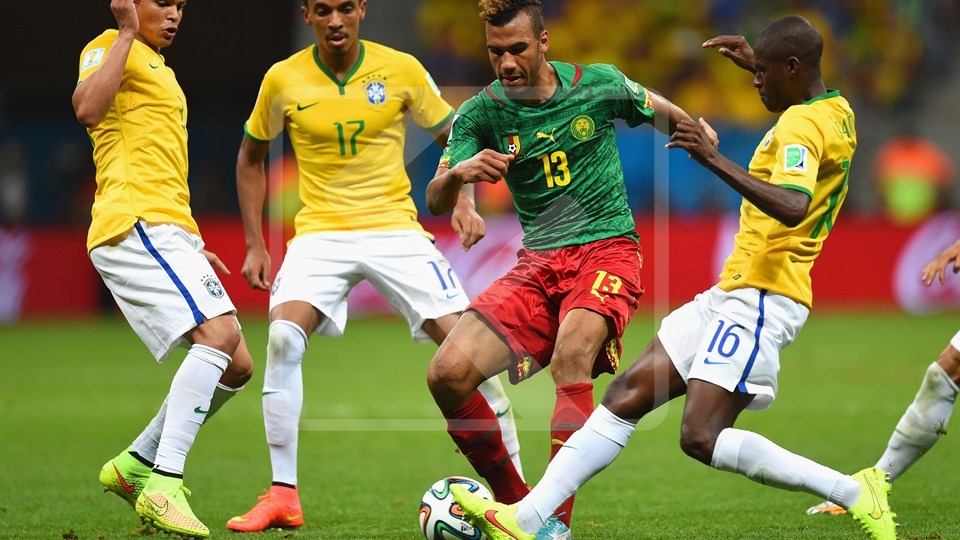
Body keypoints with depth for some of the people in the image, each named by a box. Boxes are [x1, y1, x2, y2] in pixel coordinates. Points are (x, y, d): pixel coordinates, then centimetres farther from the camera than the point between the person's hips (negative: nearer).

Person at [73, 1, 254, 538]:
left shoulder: (159, 69, 29)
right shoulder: (111, 47, 1)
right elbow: (88, 109, -22)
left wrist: (192, 244, 30)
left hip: (170, 233, 10)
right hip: (135, 225, -10)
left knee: (237, 365, 6)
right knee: (219, 333, -25)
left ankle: (136, 464, 13)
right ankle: (164, 484, -29)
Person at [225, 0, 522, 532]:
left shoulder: (401, 70, -3)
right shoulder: (283, 80, -2)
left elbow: (452, 135, 10)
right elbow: (251, 156, 13)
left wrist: (465, 202, -6)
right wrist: (254, 244, 8)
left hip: (394, 227, 0)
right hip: (320, 232, 0)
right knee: (282, 338, -25)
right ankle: (283, 496, -16)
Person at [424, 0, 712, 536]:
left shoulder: (600, 85, -4)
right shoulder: (481, 113, -1)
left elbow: (662, 113, 17)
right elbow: (436, 204, -9)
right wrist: (457, 173, -29)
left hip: (607, 248, -3)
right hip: (537, 264, 4)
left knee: (570, 356, -33)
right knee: (448, 373, -14)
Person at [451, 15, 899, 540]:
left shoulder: (801, 125, -17)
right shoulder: (838, 113, 13)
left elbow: (792, 206, -35)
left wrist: (716, 161, -38)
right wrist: (757, 63, 39)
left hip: (760, 299, -10)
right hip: (733, 293, 10)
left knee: (701, 438, -18)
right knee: (628, 393, 6)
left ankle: (855, 492, -13)